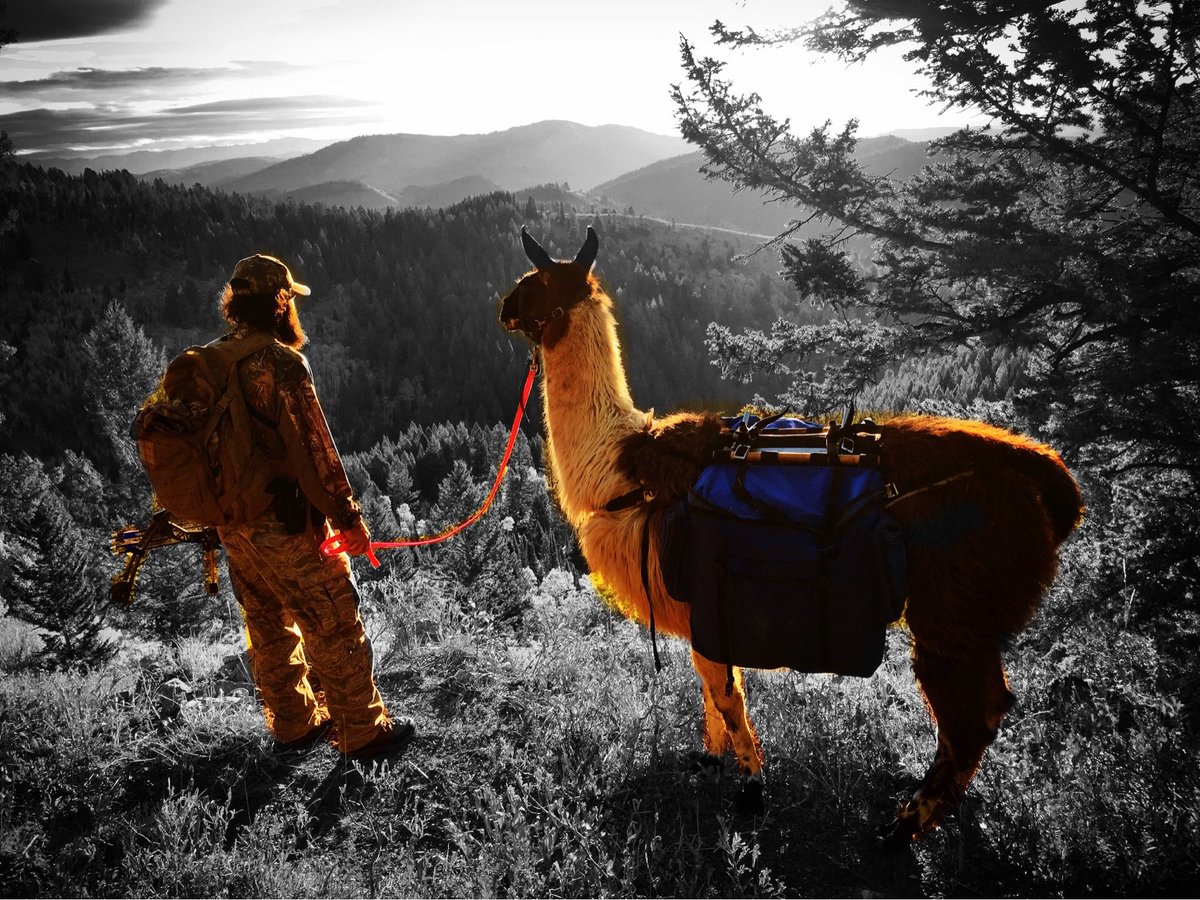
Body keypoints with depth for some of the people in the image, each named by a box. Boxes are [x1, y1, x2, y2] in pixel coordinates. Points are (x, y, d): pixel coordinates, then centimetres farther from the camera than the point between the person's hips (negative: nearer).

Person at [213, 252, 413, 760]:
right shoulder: (280, 362, -19)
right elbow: (313, 450, -21)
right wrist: (348, 517, -14)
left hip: (232, 523, 8)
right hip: (285, 525, -8)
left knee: (269, 626, 19)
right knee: (334, 626, 4)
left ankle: (294, 724, 33)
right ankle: (364, 732, 14)